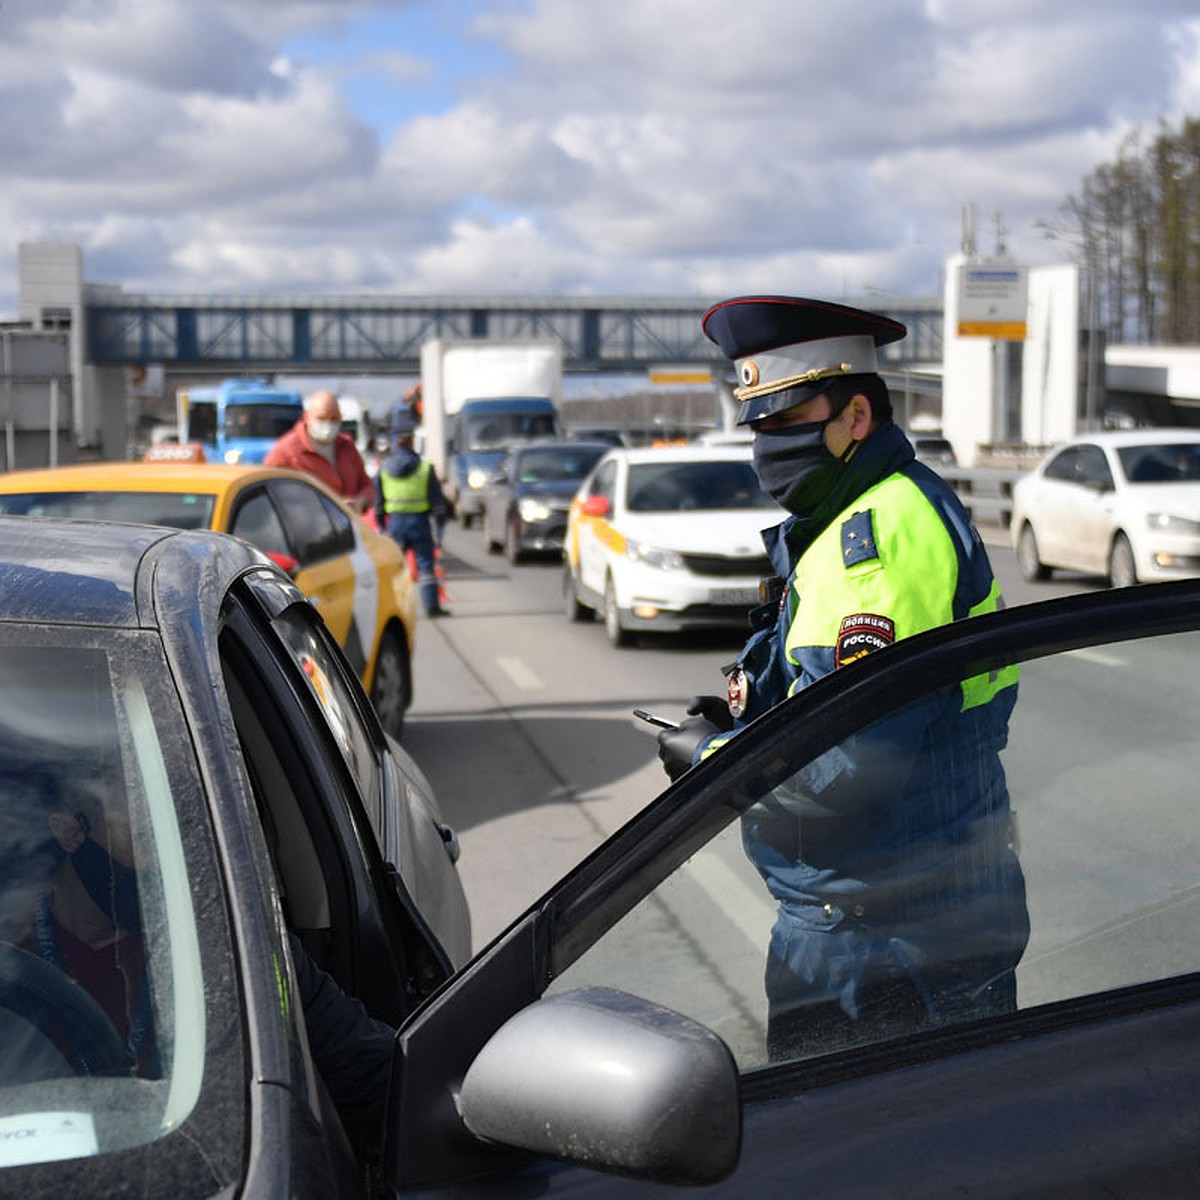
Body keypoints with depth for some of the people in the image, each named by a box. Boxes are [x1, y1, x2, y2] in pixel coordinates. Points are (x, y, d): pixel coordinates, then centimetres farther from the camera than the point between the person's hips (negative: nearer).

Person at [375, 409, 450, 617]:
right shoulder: (425, 468, -5)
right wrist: (438, 529, 3)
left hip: (394, 522, 2)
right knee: (425, 565, 2)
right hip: (419, 521, -2)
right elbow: (438, 502, -4)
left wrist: (381, 527, 14)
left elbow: (378, 504, 5)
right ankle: (432, 606, 1)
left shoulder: (384, 468, 1)